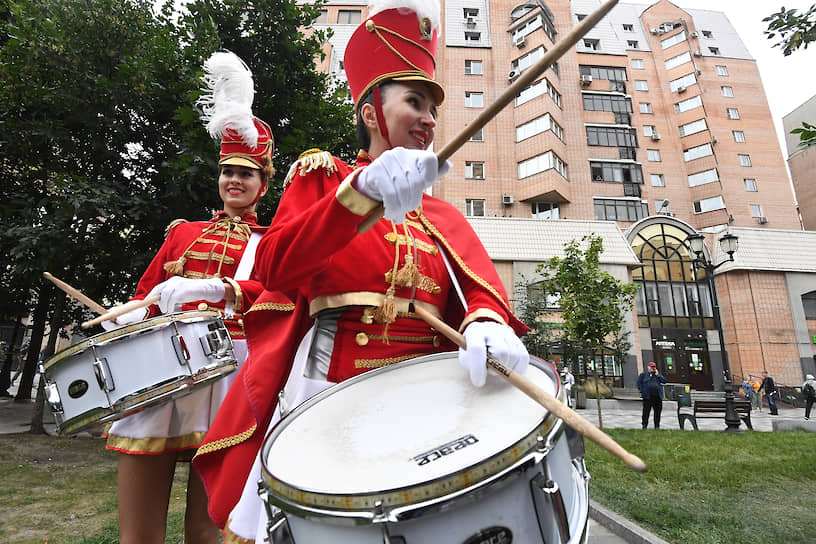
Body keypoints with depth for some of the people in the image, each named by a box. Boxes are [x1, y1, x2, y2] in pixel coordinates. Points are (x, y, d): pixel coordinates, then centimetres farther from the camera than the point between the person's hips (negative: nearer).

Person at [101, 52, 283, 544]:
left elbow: (274, 293, -7)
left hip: (229, 367, -2)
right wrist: (117, 329, -2)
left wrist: (214, 289, -24)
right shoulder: (183, 232, 22)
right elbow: (144, 298, 19)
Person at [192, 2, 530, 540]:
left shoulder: (443, 217, 15)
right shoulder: (321, 174, 5)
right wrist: (363, 191, -26)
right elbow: (274, 268, -12)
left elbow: (477, 288, 0)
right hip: (328, 391, -3)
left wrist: (487, 326, -24)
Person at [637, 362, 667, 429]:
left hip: (657, 396, 3)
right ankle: (644, 425, 3)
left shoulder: (658, 374, 16)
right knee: (646, 411, -3)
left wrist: (657, 375, -4)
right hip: (647, 396, -3)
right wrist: (641, 391, -2)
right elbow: (639, 383, 7)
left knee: (658, 411, 7)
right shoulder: (643, 374, 7)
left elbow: (664, 381, 4)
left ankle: (657, 426, 17)